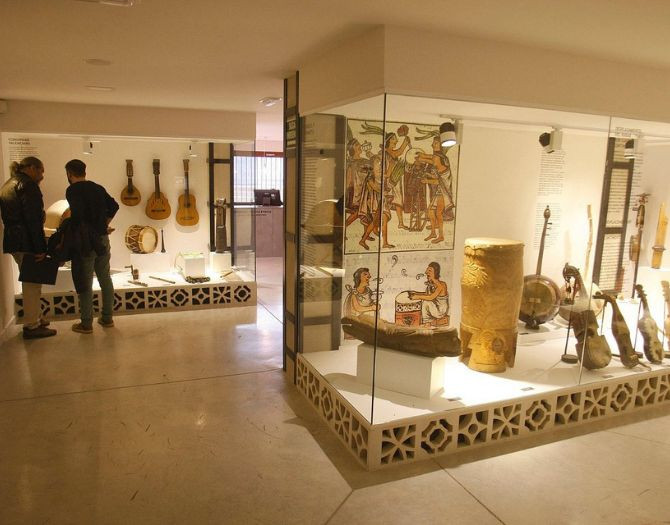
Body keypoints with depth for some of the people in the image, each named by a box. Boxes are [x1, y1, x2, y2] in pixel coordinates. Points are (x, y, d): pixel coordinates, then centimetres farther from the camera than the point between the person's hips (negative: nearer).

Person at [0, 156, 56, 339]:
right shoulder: (28, 185, -12)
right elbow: (33, 219, -19)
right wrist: (40, 248, -20)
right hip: (26, 241, -10)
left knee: (29, 281, 19)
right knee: (33, 282, -2)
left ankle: (35, 318, 30)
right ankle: (31, 326, 3)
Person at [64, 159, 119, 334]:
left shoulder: (73, 190, -10)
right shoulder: (97, 188, 10)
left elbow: (77, 215, -23)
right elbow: (114, 206, 15)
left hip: (85, 240, -6)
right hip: (102, 238, 6)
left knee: (84, 282, 1)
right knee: (105, 278, 13)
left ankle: (86, 324, 7)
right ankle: (107, 317, 21)